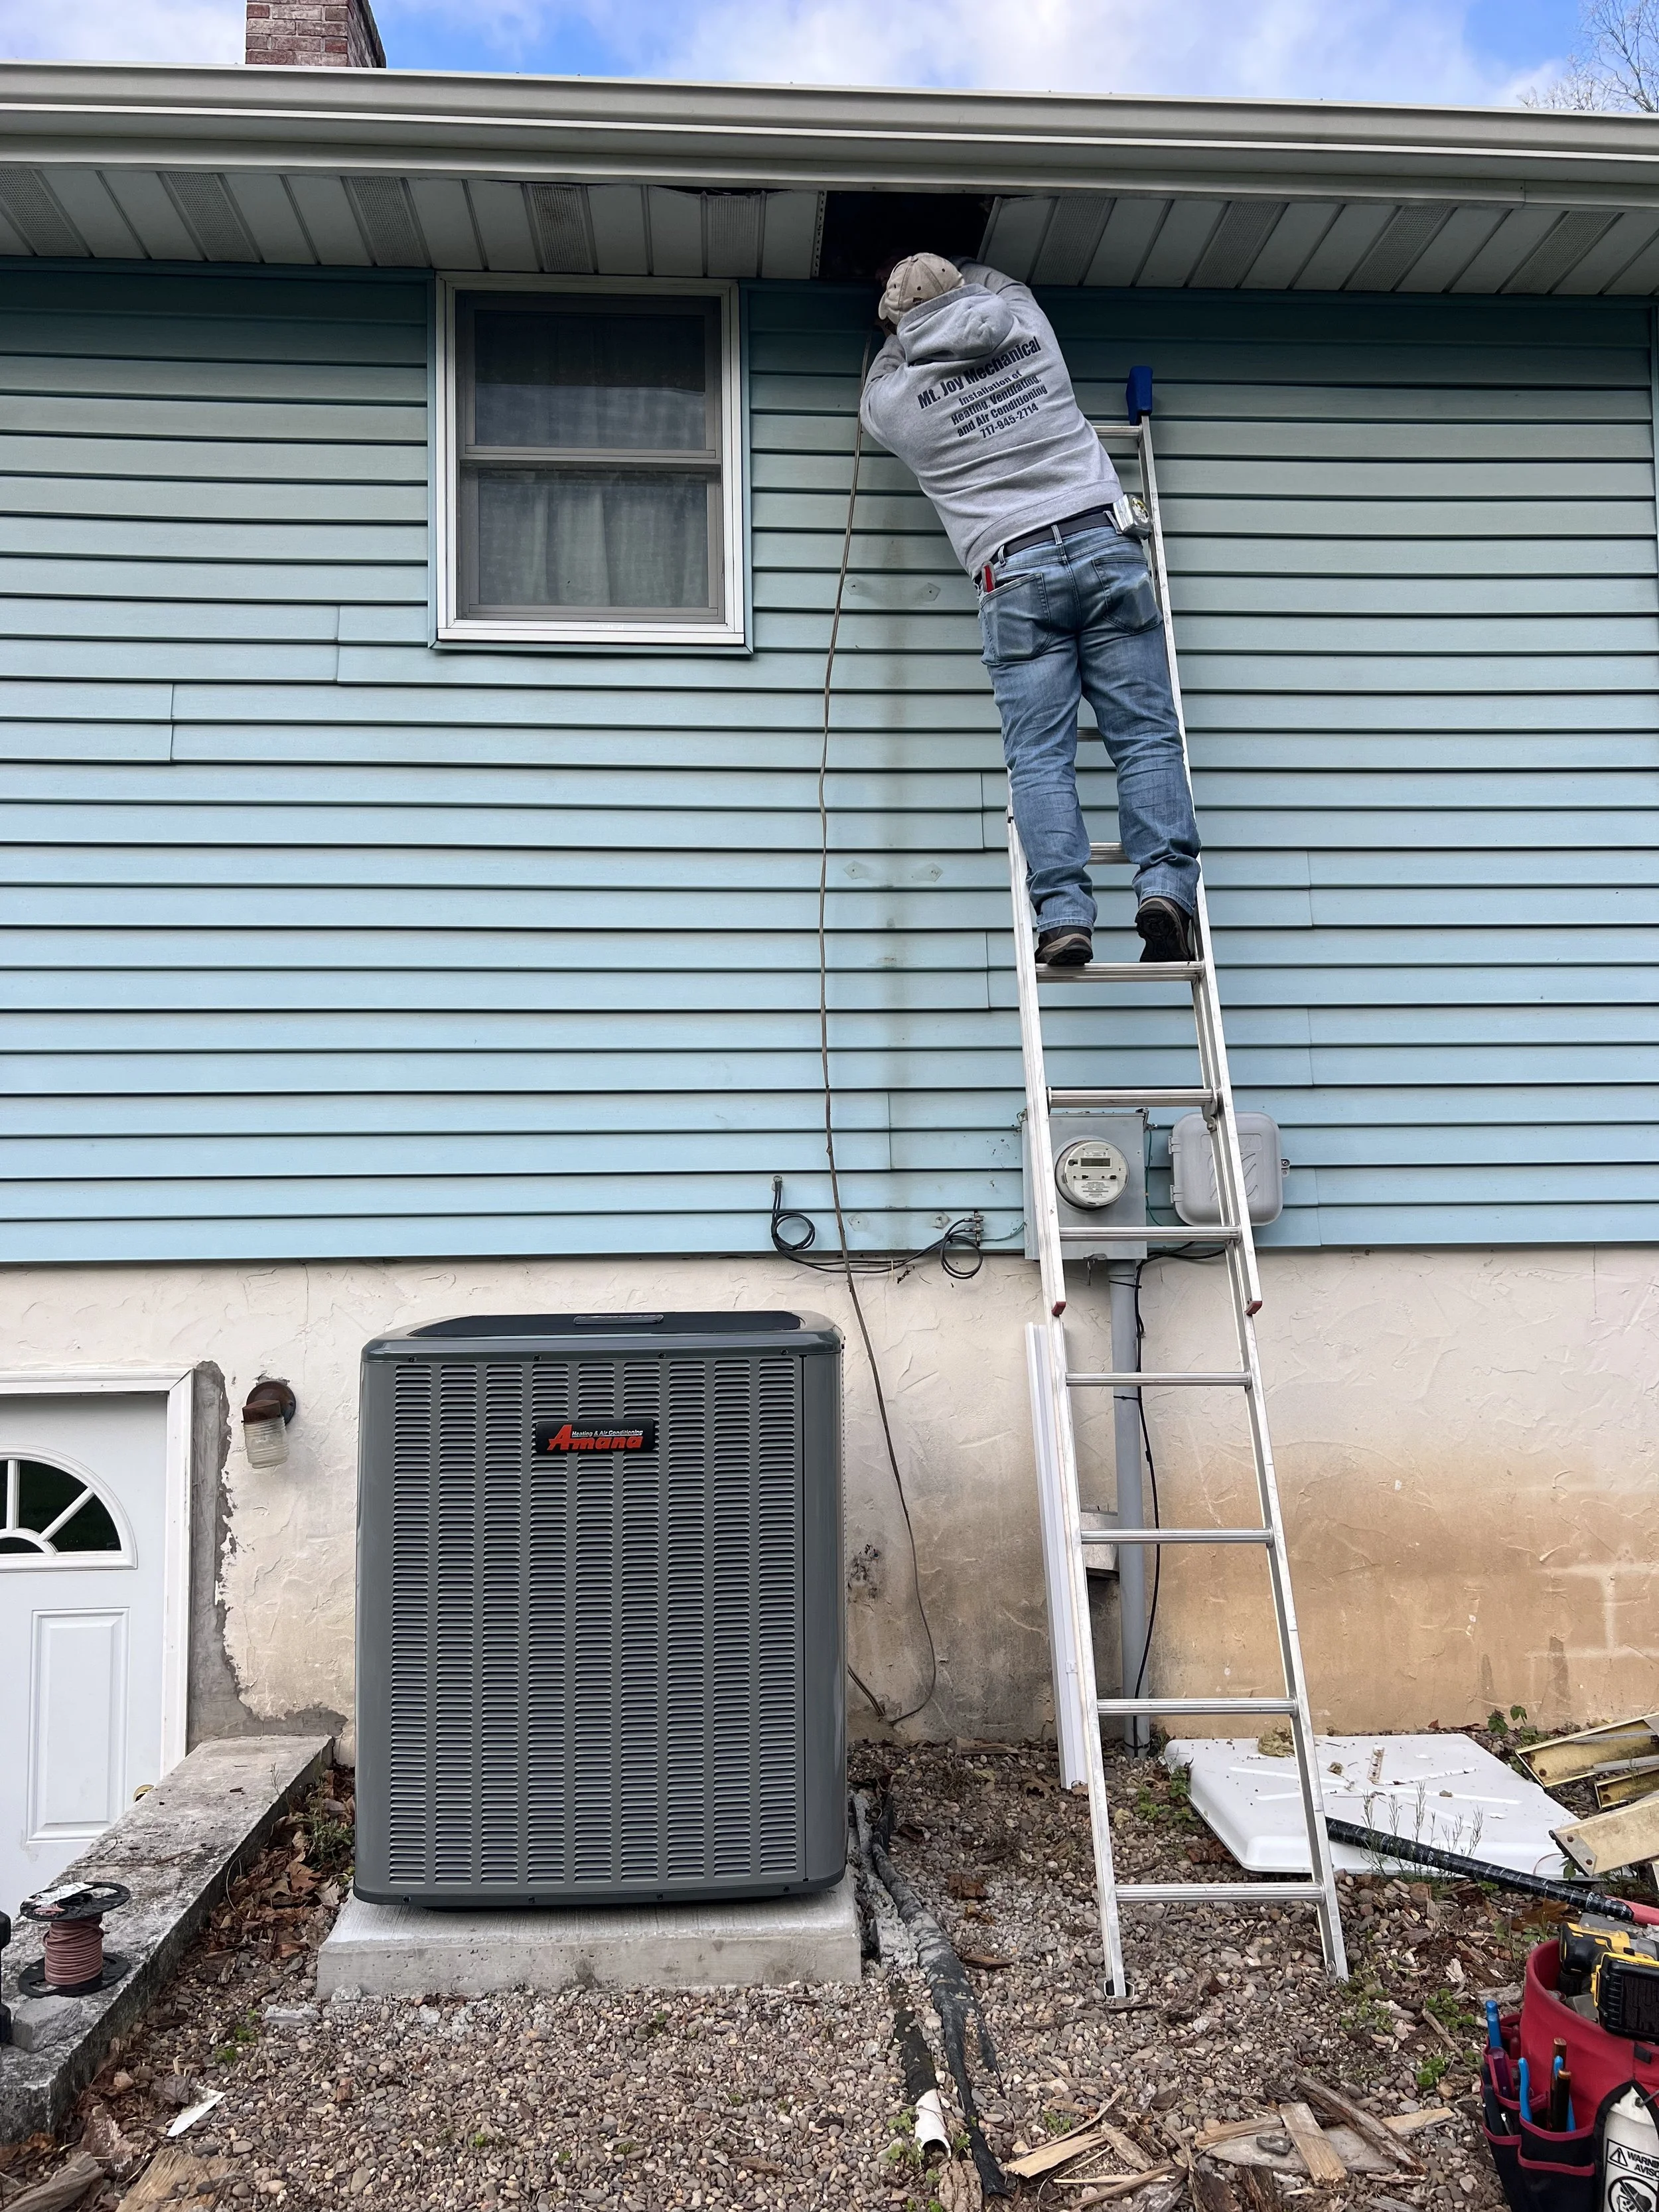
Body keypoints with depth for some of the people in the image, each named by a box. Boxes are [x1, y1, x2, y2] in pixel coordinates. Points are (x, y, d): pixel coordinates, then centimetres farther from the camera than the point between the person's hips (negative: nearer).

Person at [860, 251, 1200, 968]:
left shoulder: (894, 401, 8)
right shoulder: (1030, 328, 16)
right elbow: (999, 284, 41)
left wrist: (898, 332, 48)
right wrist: (949, 271, 55)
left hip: (1015, 575, -2)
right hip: (1107, 547, 2)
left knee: (1039, 757, -4)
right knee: (1146, 735, -1)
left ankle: (1063, 912, -16)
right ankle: (1165, 885, -13)